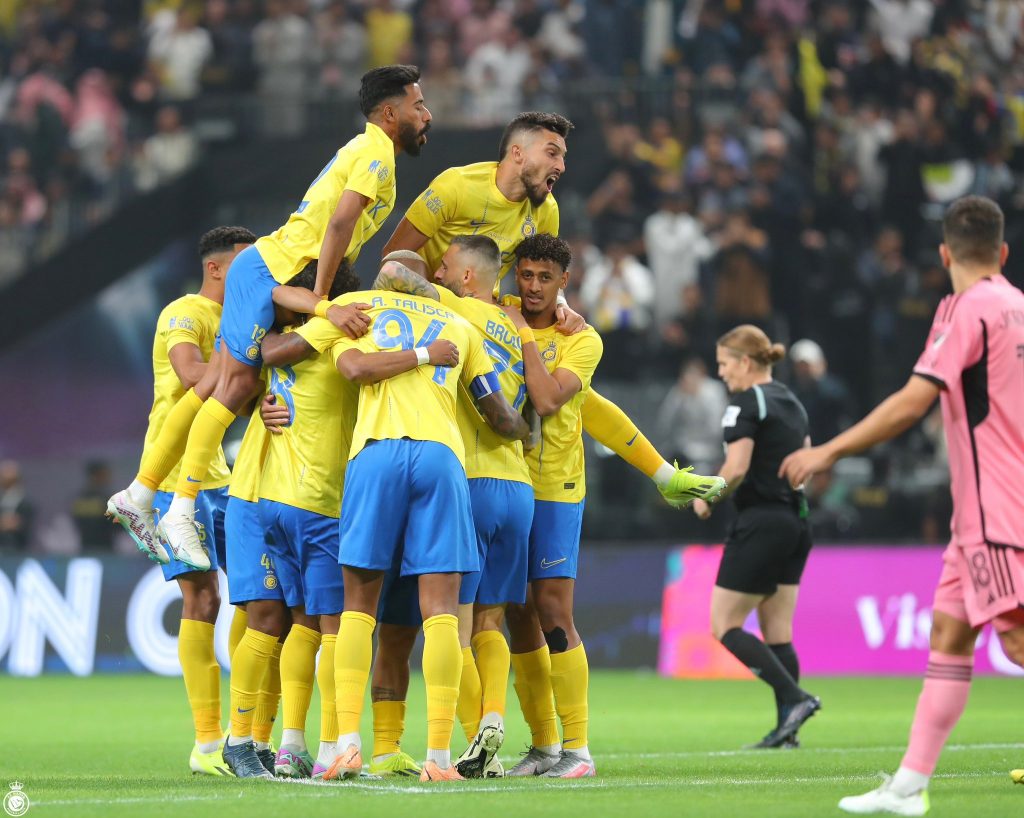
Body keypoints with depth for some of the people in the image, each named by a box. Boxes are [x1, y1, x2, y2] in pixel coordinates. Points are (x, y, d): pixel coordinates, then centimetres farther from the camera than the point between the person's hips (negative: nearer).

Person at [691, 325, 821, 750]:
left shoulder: (746, 403, -11)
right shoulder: (791, 402, 15)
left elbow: (737, 466, -20)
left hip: (760, 523, -9)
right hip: (796, 520, 9)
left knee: (724, 626, -3)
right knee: (778, 632, 9)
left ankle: (795, 698, -14)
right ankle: (786, 729, 4)